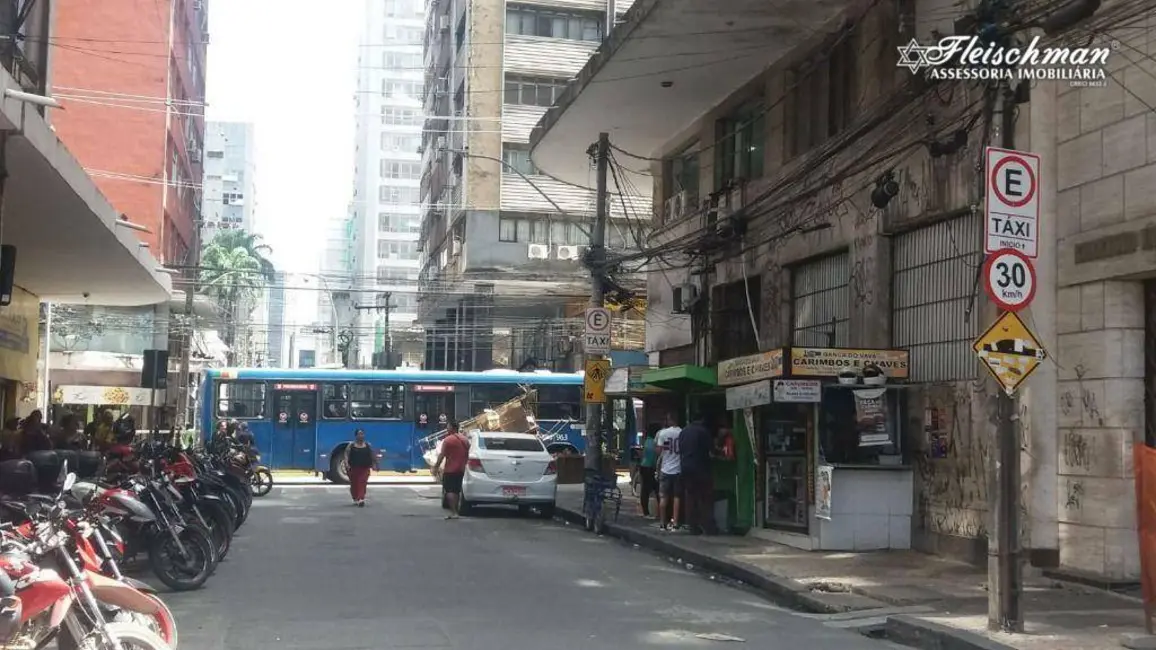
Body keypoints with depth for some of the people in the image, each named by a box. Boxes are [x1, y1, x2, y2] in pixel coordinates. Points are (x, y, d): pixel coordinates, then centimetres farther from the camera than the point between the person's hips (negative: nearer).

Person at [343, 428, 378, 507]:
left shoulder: (368, 445, 6)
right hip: (353, 468, 0)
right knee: (354, 484, 9)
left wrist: (374, 465, 9)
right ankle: (355, 499, 28)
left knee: (362, 483, -14)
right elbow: (346, 455, -5)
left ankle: (361, 499, -24)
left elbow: (373, 456, 14)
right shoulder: (351, 445, 0)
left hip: (365, 468, 0)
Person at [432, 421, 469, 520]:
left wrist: (436, 467, -9)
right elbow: (467, 455, 17)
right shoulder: (465, 440, 12)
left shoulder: (448, 440, -12)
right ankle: (455, 511, 16)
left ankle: (453, 512, -13)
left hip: (450, 470, -7)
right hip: (461, 470, 7)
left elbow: (442, 455, -14)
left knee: (450, 491, -5)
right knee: (456, 491, 14)